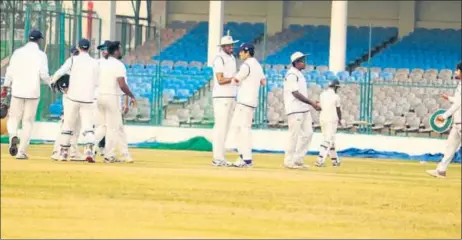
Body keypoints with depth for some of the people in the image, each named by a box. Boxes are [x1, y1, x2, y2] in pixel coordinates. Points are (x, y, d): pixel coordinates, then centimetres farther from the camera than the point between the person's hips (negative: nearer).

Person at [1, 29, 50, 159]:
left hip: (17, 91, 1)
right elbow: (43, 74, -8)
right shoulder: (40, 55, -2)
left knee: (13, 118, 11)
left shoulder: (18, 52, 5)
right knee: (28, 121, 6)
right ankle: (22, 152, 2)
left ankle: (13, 136, -22)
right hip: (33, 92, -1)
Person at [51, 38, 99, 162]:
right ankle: (89, 150, -22)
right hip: (88, 98, 1)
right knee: (88, 126, -1)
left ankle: (63, 152, 15)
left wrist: (52, 82, 11)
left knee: (68, 125, 11)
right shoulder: (95, 63, 5)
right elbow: (96, 83, 8)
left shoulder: (73, 60, -1)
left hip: (73, 97, -1)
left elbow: (59, 73, -8)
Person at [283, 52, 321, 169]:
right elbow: (296, 94, -19)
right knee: (294, 135, -7)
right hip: (295, 110, -10)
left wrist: (311, 103, 14)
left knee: (308, 133, 8)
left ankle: (298, 160, 14)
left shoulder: (299, 74, 18)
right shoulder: (291, 75, -13)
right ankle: (289, 161, 0)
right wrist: (311, 103, -19)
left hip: (304, 110, 10)